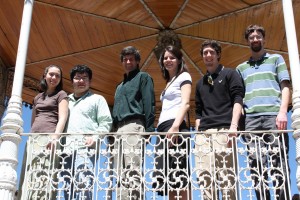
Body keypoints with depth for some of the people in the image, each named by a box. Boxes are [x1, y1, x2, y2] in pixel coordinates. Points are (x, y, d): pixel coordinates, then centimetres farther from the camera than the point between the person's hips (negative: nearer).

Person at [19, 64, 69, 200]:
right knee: (29, 177, -4)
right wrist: (30, 139, 16)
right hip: (33, 139, 6)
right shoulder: (38, 97, 27)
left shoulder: (61, 95, 9)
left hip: (48, 138, -6)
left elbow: (62, 118, -5)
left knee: (43, 176, -20)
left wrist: (55, 136, -21)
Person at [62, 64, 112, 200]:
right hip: (67, 147, 5)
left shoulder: (97, 99, 16)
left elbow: (106, 122, 6)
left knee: (83, 183, -20)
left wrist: (95, 137, -9)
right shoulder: (67, 100, 27)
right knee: (68, 187, -1)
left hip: (86, 146, -4)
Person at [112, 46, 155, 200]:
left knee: (133, 171, -18)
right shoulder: (120, 86, 30)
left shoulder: (143, 77, 8)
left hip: (134, 126, -8)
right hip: (119, 129, 8)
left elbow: (149, 105, -4)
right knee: (121, 173, 3)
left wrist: (149, 129, -14)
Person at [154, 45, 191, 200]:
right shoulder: (169, 83, 30)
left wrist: (175, 126, -23)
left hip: (176, 126, -8)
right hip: (163, 127, 8)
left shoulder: (183, 76, 7)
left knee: (178, 175, -17)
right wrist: (164, 130, 15)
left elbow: (185, 103, -9)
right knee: (167, 178, 0)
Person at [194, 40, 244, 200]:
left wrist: (233, 126, -15)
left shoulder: (229, 74, 12)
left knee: (226, 175, -12)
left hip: (223, 130, -5)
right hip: (203, 133, 5)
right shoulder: (200, 83, 26)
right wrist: (197, 134, 13)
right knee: (205, 177, -5)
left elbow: (238, 100, -1)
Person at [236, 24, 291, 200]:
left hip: (273, 116, -2)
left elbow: (285, 87, 8)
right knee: (256, 164, -6)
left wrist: (283, 111, -8)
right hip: (251, 119, 2)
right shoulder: (241, 68, 25)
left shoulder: (276, 59, 20)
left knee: (279, 163, -9)